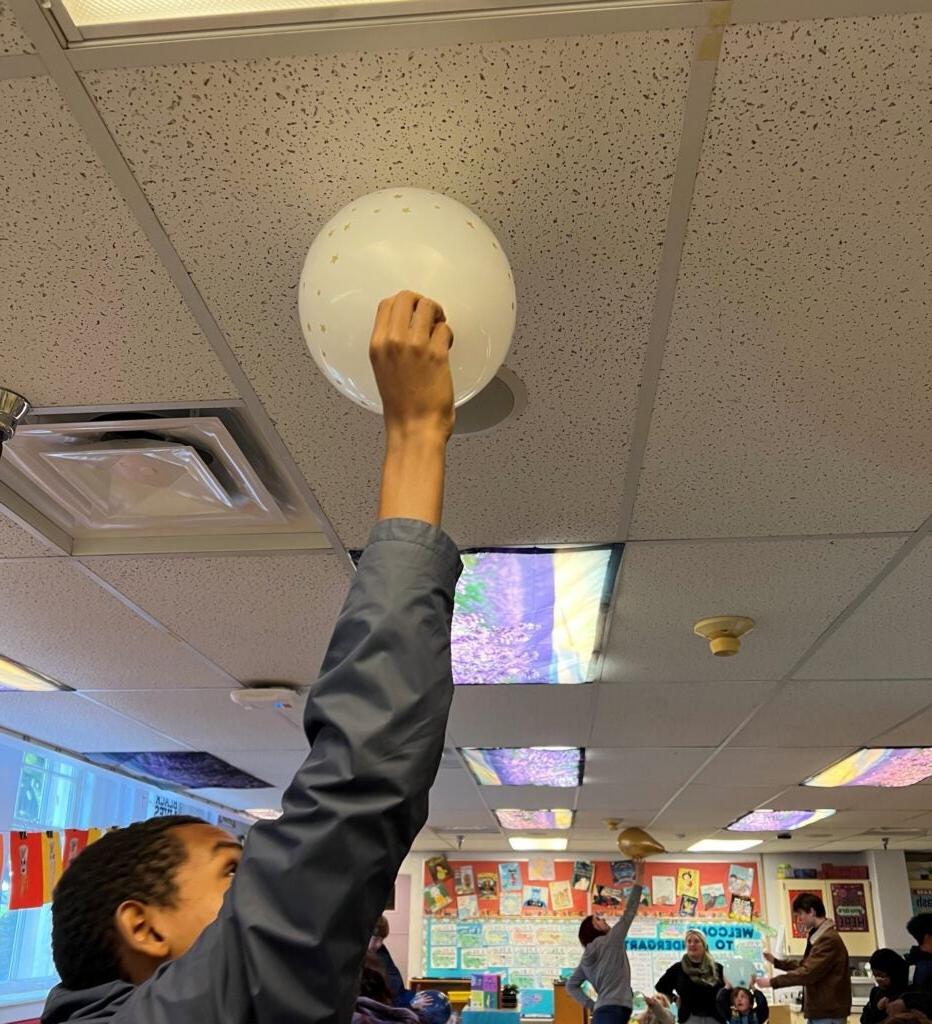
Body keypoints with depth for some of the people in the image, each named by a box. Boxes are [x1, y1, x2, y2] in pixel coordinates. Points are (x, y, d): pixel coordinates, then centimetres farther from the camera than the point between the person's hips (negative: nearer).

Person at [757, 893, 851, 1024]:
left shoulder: (829, 939, -18)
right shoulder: (817, 937, 15)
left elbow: (808, 972, -24)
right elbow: (805, 964, 29)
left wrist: (772, 982, -19)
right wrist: (776, 962, 20)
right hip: (818, 1011, 10)